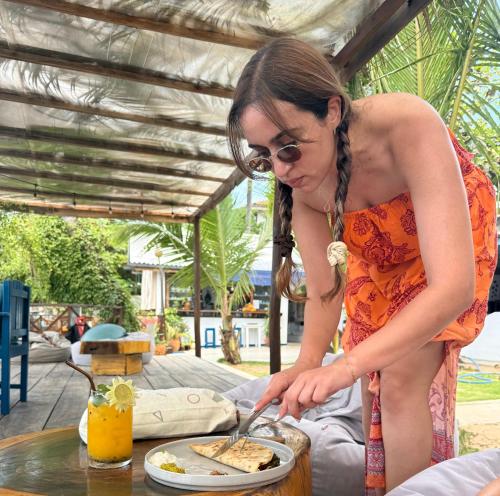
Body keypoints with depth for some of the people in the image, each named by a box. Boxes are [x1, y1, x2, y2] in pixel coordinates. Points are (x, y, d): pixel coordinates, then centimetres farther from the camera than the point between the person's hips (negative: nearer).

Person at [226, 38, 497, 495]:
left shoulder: (408, 126, -40)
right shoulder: (299, 181, -25)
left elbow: (455, 285, -44)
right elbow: (323, 289, -18)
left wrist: (348, 364, -52)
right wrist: (308, 361, -35)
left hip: (451, 242, -4)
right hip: (375, 254, 4)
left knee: (402, 382, -15)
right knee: (374, 382, 7)